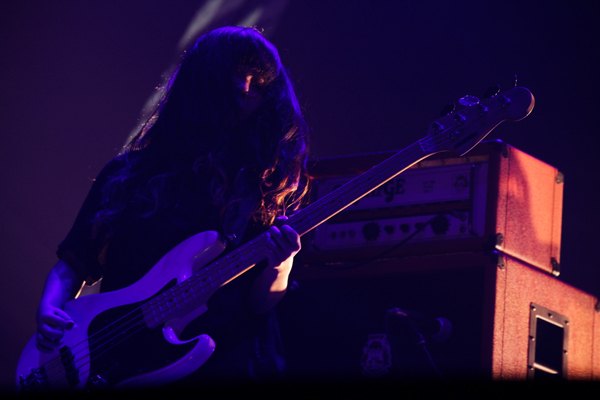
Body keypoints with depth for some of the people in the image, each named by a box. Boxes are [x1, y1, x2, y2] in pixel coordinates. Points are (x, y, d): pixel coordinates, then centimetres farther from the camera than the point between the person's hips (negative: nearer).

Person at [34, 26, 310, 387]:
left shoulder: (263, 184, 9)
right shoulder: (128, 174, 13)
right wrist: (48, 312, -3)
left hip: (230, 361, 0)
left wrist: (278, 268, -17)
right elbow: (72, 264, 16)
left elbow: (259, 304, 2)